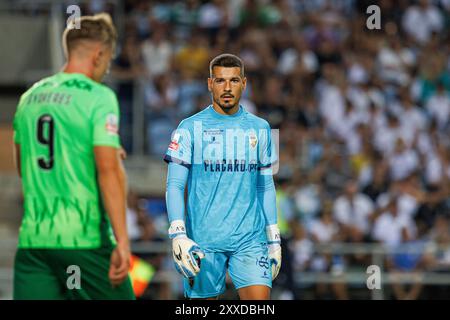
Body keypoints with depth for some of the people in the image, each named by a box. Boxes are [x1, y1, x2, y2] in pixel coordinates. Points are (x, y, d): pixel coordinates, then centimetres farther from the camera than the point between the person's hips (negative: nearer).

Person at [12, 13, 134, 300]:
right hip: (84, 238, -5)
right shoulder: (99, 97, -7)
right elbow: (109, 170, -16)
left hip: (33, 236, 5)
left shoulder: (31, 97, 12)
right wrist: (122, 241, -17)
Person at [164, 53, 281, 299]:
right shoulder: (190, 128, 0)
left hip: (250, 240, 2)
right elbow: (174, 186, -4)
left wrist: (274, 239, 13)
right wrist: (178, 235, -16)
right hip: (203, 240, -2)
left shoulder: (260, 128, 10)